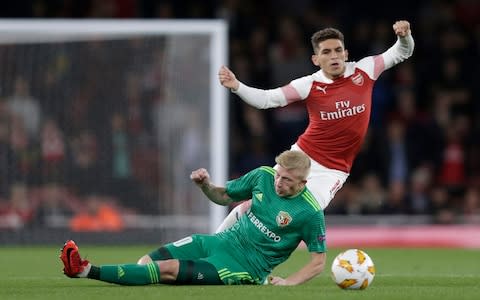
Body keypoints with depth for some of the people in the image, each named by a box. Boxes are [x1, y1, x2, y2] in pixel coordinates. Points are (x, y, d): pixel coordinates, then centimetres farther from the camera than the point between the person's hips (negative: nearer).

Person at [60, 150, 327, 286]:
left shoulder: (310, 213, -14)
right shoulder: (263, 176, 2)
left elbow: (319, 261, -7)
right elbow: (224, 196, 15)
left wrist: (289, 282, -20)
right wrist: (205, 185, -6)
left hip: (246, 266, -8)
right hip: (225, 240, 8)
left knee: (167, 269, -24)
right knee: (148, 261, -13)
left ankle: (87, 271, -32)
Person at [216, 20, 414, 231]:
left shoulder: (364, 71, -4)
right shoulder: (309, 85, -8)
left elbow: (402, 53, 3)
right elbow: (266, 99, -10)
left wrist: (404, 36, -19)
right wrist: (236, 86, -25)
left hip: (332, 172, 0)